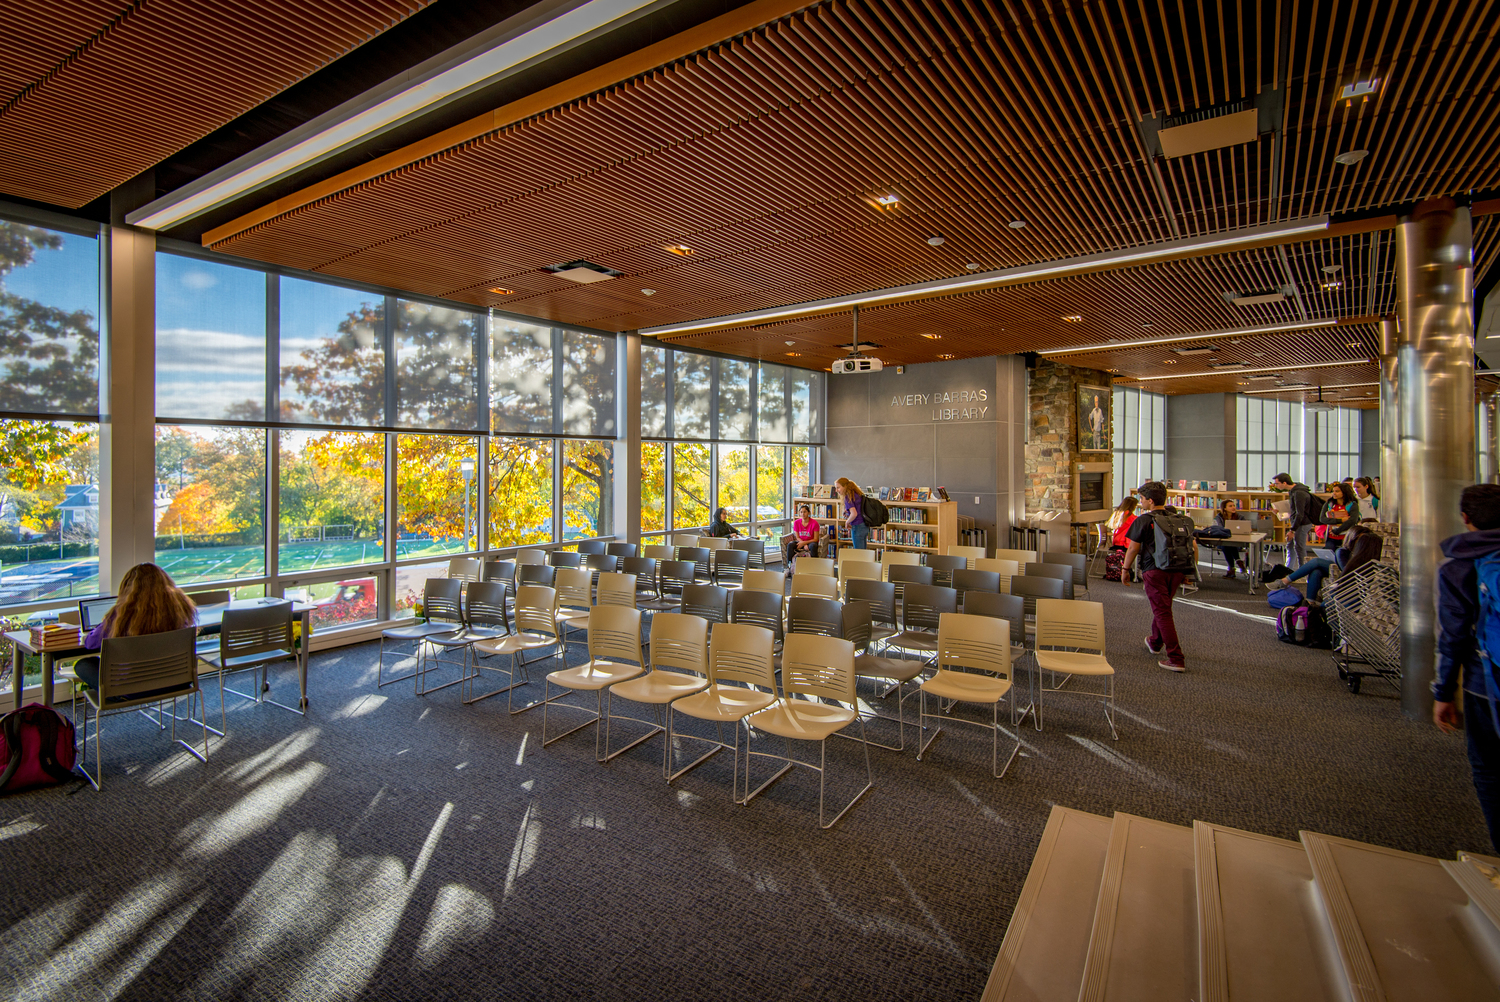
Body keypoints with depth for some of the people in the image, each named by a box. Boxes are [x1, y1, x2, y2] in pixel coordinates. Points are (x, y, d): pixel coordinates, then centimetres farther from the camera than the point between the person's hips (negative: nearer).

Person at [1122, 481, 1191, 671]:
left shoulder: (1143, 520, -9)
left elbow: (1133, 549, -8)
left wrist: (1125, 570, 3)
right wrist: (1187, 570, 22)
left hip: (1154, 571, -6)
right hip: (1177, 570, 6)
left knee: (1163, 613, -4)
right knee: (1162, 608, 24)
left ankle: (1176, 660, -7)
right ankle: (1155, 643, 43)